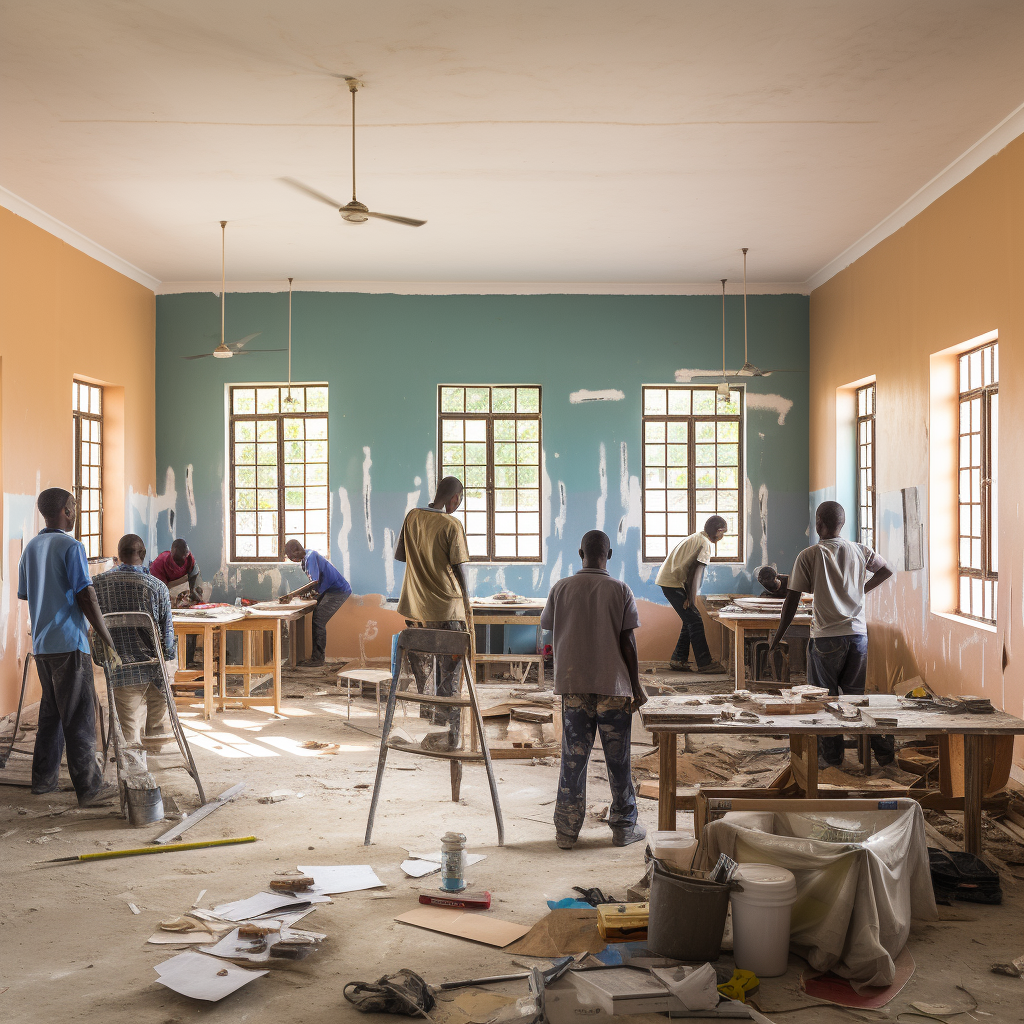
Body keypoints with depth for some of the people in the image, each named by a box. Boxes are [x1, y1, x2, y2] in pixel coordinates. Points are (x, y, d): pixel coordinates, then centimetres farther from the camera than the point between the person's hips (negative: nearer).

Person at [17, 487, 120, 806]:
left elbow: (25, 597, 18)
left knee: (51, 713, 18)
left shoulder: (30, 549, 12)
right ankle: (89, 787, -2)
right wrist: (109, 642, -13)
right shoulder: (71, 547, -12)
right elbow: (86, 598, -17)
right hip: (69, 642, -8)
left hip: (40, 645, 8)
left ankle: (44, 778, 24)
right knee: (79, 716, -4)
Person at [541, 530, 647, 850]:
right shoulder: (620, 591, -5)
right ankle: (624, 827, 17)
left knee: (573, 758, 8)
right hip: (613, 685, -1)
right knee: (618, 759, 9)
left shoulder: (560, 589, 0)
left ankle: (566, 830, 11)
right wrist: (636, 686, 3)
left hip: (572, 685, 2)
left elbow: (551, 635, 7)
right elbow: (628, 643, -6)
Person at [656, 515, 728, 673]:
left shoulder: (697, 538, 18)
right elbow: (695, 573, -19)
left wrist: (692, 597, 14)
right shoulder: (704, 543, -13)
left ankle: (678, 660, 15)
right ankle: (705, 663, -8)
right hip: (673, 583, -10)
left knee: (691, 620, 12)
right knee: (694, 620, -9)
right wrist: (692, 599, -17)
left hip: (668, 580, 10)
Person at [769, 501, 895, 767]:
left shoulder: (808, 556, -7)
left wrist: (778, 636, 3)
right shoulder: (860, 551, 4)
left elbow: (792, 599, -6)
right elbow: (886, 570, 19)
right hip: (858, 633, 4)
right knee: (856, 694, 15)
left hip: (826, 636, -4)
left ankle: (831, 755, 15)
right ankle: (883, 747, 12)